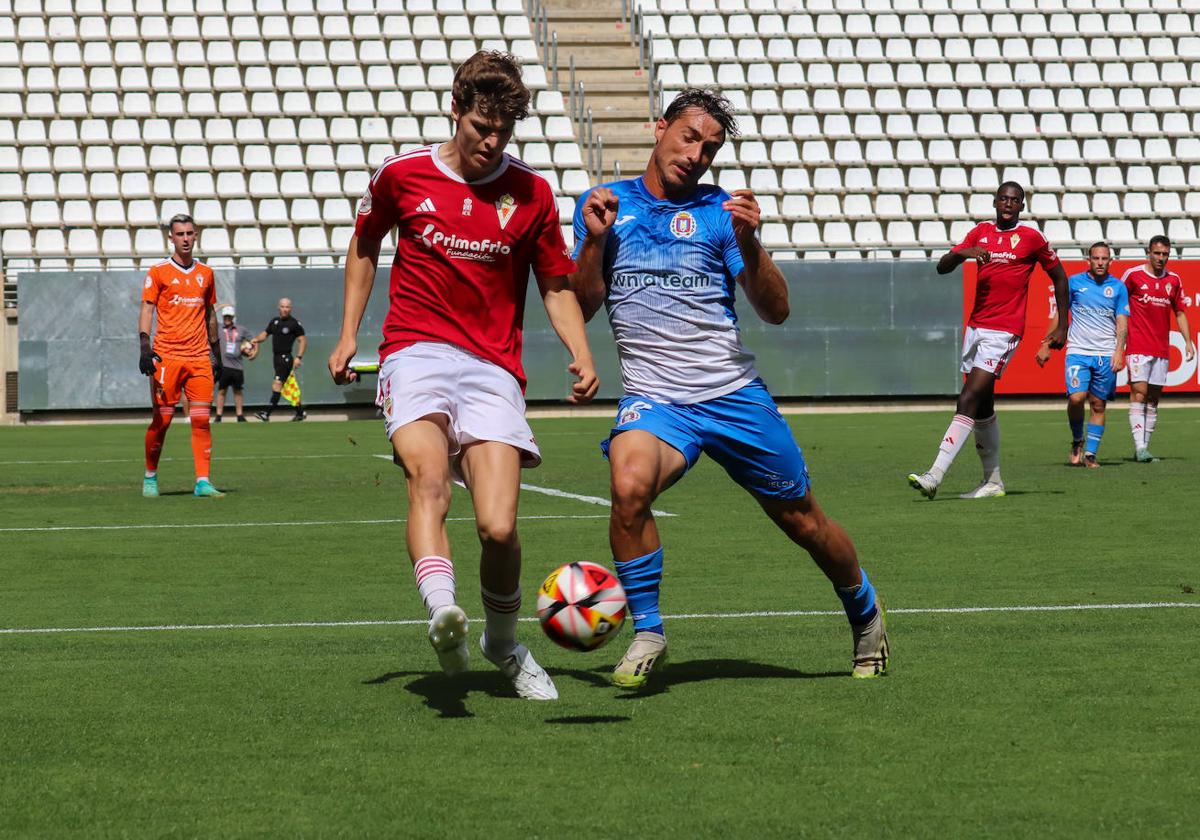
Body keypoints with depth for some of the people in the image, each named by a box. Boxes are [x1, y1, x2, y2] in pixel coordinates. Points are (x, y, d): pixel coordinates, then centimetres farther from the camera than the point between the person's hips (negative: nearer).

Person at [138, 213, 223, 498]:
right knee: (161, 419, -2)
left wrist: (215, 349, 22)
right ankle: (150, 478, 14)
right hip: (166, 356, -3)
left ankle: (202, 482, -5)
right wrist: (145, 346, -16)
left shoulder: (205, 273, 15)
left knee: (201, 420, -4)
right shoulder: (158, 272, 2)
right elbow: (146, 310, -3)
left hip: (199, 357, 3)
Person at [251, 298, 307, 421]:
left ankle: (267, 413, -23)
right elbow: (265, 333, 22)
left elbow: (303, 340, -4)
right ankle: (300, 412, 22)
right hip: (277, 357, 7)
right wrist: (256, 339, 0)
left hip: (286, 358, -7)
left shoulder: (295, 324, -4)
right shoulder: (274, 322, 15)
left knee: (277, 383, -16)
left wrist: (298, 357, -12)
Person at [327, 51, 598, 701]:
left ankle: (503, 644, 16)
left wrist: (580, 355, -2)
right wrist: (348, 333, 16)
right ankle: (442, 613, -50)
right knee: (429, 480, -30)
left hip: (493, 369, 1)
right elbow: (364, 242, 22)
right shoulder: (403, 174, 5)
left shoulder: (531, 194, 6)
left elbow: (555, 285, 15)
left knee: (498, 529, -11)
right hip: (415, 353, -1)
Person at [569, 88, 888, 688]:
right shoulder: (605, 204, 8)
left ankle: (865, 613, 38)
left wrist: (747, 243, -16)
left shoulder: (718, 210, 5)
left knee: (802, 520, 8)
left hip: (734, 393, 1)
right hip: (654, 399, -1)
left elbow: (775, 311, 0)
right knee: (629, 484, -32)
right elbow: (581, 308, 5)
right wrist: (593, 241, -9)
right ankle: (647, 635, -15)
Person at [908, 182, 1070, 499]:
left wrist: (1062, 326, 6)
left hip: (1004, 332, -7)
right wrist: (962, 253, -15)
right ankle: (993, 481, 21)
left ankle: (935, 476, -21)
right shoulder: (981, 232, 11)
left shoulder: (1031, 237, -2)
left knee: (968, 401, -15)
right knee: (982, 407, 11)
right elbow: (942, 267, 6)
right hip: (976, 327, 7)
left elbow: (1059, 277, 8)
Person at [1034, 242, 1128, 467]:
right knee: (1076, 398, -17)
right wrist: (1046, 345, 7)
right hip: (1078, 351, -1)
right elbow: (1059, 314, 10)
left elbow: (1122, 322, 3)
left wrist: (1119, 351, -10)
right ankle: (1077, 441, 7)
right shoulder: (1074, 282, 4)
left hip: (1106, 354, 1)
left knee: (1098, 405, 2)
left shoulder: (1118, 287, 5)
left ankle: (1091, 453, 10)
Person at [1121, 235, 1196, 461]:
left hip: (1162, 349, 5)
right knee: (1139, 393, -12)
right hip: (1138, 347, -4)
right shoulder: (1133, 275, -2)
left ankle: (1144, 447, 10)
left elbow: (1180, 313, 18)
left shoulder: (1174, 280, 11)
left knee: (1153, 399, 5)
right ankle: (1140, 447, -17)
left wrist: (1188, 341, 9)